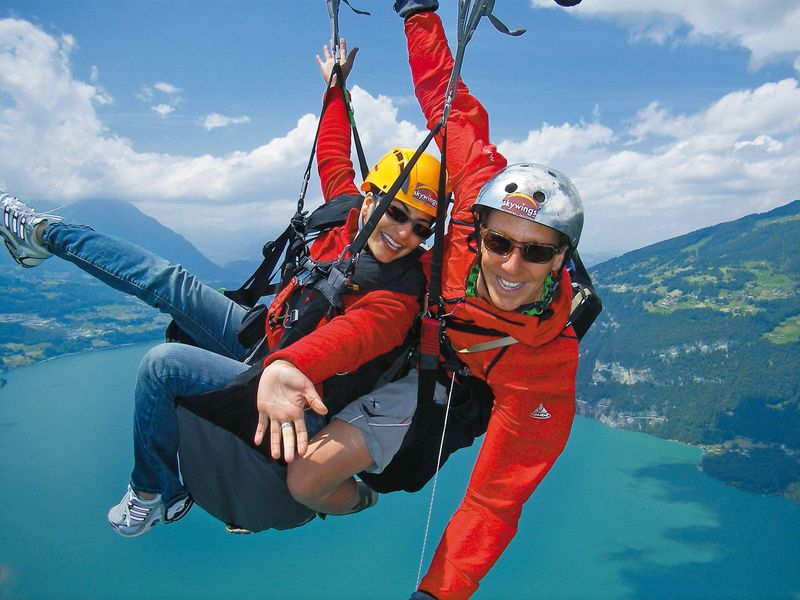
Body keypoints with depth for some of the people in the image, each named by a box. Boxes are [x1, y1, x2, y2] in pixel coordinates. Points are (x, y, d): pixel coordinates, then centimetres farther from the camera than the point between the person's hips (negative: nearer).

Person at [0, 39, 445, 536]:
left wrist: (287, 367, -69)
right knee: (169, 283, 2)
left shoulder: (399, 295, -28)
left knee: (163, 364, -19)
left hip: (293, 387, -7)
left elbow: (354, 332, -49)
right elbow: (333, 157, 10)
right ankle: (43, 233, 20)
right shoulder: (350, 212, -9)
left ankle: (156, 495, 5)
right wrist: (336, 84, 20)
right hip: (265, 336, 7)